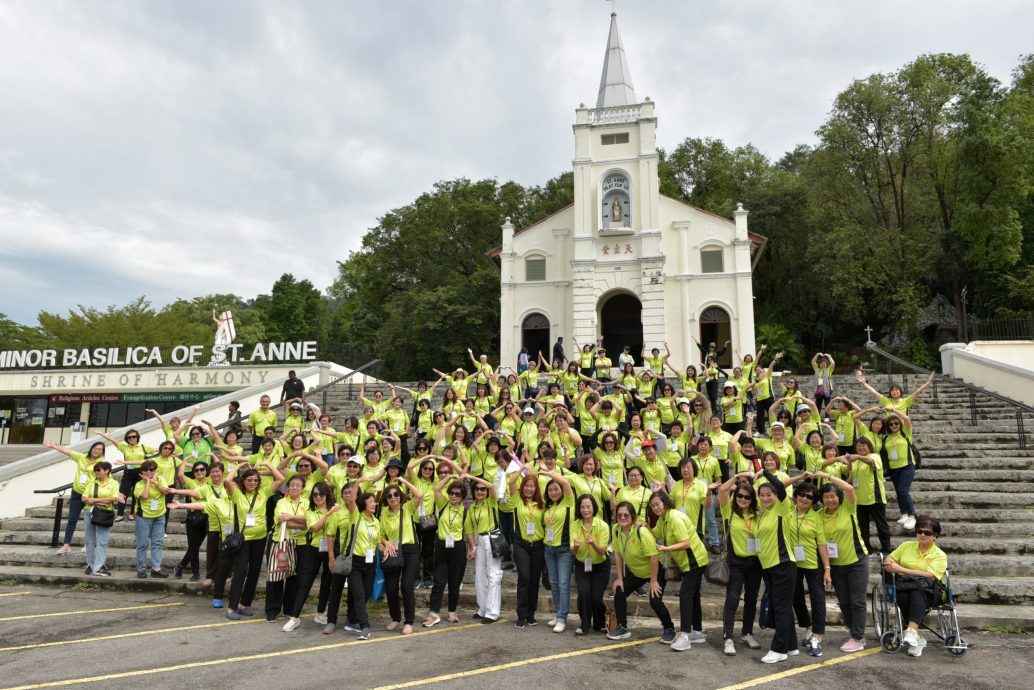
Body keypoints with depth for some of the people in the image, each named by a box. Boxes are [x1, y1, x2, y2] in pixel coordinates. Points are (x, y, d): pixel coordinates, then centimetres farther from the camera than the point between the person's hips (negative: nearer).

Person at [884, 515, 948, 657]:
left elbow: (929, 575, -12)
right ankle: (917, 639, -28)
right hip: (905, 587, 3)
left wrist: (900, 569, -18)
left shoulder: (939, 555, 5)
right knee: (902, 594, -35)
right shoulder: (907, 546, 17)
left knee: (918, 586, -39)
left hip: (928, 591, -3)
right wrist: (890, 564, -6)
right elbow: (888, 559, 20)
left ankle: (912, 630, -50)